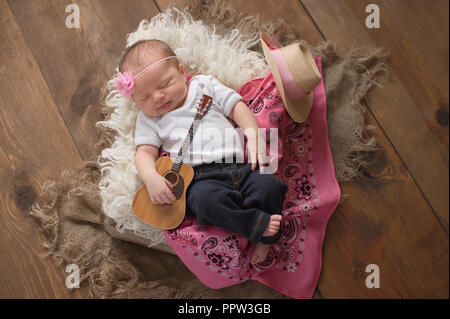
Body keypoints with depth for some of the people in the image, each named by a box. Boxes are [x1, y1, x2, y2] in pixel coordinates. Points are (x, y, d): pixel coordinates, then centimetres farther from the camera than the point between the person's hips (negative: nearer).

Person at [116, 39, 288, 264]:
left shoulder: (204, 85, 19)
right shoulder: (148, 119, 18)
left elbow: (237, 107, 15)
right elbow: (145, 152, 7)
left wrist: (254, 135, -2)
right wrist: (151, 177, -16)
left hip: (241, 166, 3)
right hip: (201, 178, -2)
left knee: (269, 184, -24)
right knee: (207, 199, -36)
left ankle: (265, 239, -6)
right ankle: (258, 223, -22)